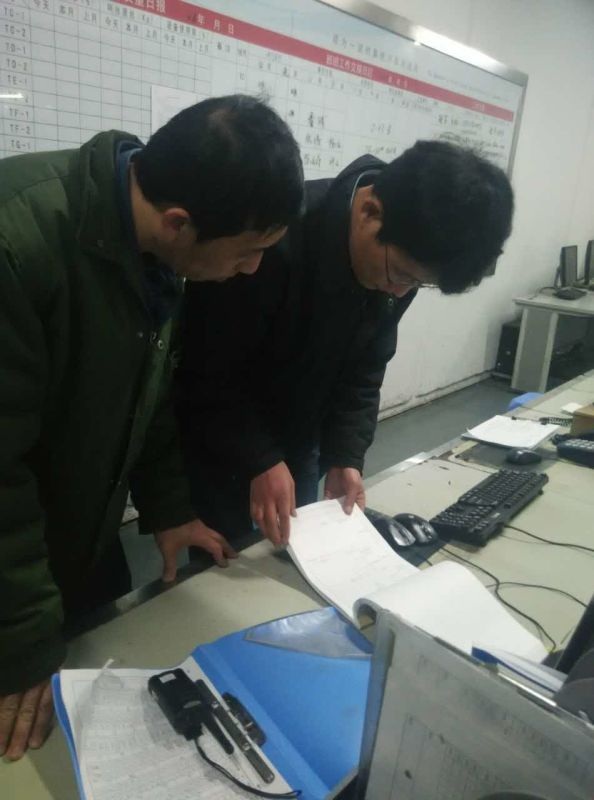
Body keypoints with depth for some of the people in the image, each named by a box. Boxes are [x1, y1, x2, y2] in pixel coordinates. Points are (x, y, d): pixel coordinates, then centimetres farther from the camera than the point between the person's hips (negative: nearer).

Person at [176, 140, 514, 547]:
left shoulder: (399, 266, -11)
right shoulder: (271, 237, -32)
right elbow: (206, 372, -25)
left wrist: (346, 455, -10)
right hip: (218, 444, -5)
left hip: (300, 444, 6)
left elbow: (363, 368, -1)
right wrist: (259, 461, -26)